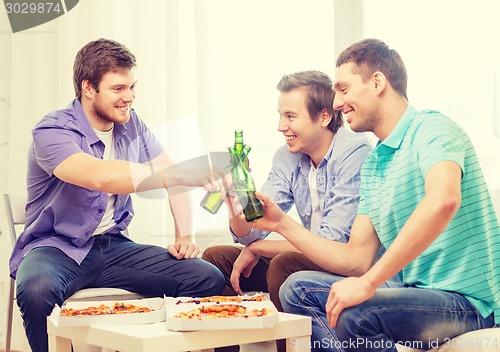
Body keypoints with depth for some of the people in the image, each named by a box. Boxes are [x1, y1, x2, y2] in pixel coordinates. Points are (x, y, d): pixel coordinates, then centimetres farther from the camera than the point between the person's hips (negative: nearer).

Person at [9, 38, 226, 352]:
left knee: (209, 279, -16)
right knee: (36, 291, -41)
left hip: (113, 247, 5)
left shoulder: (132, 126, 6)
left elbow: (175, 175, 11)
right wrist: (186, 175, -41)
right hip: (56, 249, -5)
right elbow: (101, 176, -35)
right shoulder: (53, 132, -16)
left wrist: (185, 237, -6)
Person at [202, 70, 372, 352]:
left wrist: (256, 249, -13)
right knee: (216, 257, 1)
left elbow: (332, 243, -24)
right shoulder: (286, 157, 4)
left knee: (284, 264, -32)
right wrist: (234, 196, -22)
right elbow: (249, 235, 0)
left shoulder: (354, 153, -18)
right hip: (312, 258, 8)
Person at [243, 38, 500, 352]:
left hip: (468, 300, -9)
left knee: (354, 313, -32)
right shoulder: (372, 165, 15)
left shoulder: (430, 128, -11)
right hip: (415, 290, 9)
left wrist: (369, 282, -33)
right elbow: (357, 259, 13)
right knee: (298, 289, 4)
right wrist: (282, 224, 6)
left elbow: (443, 199, -33)